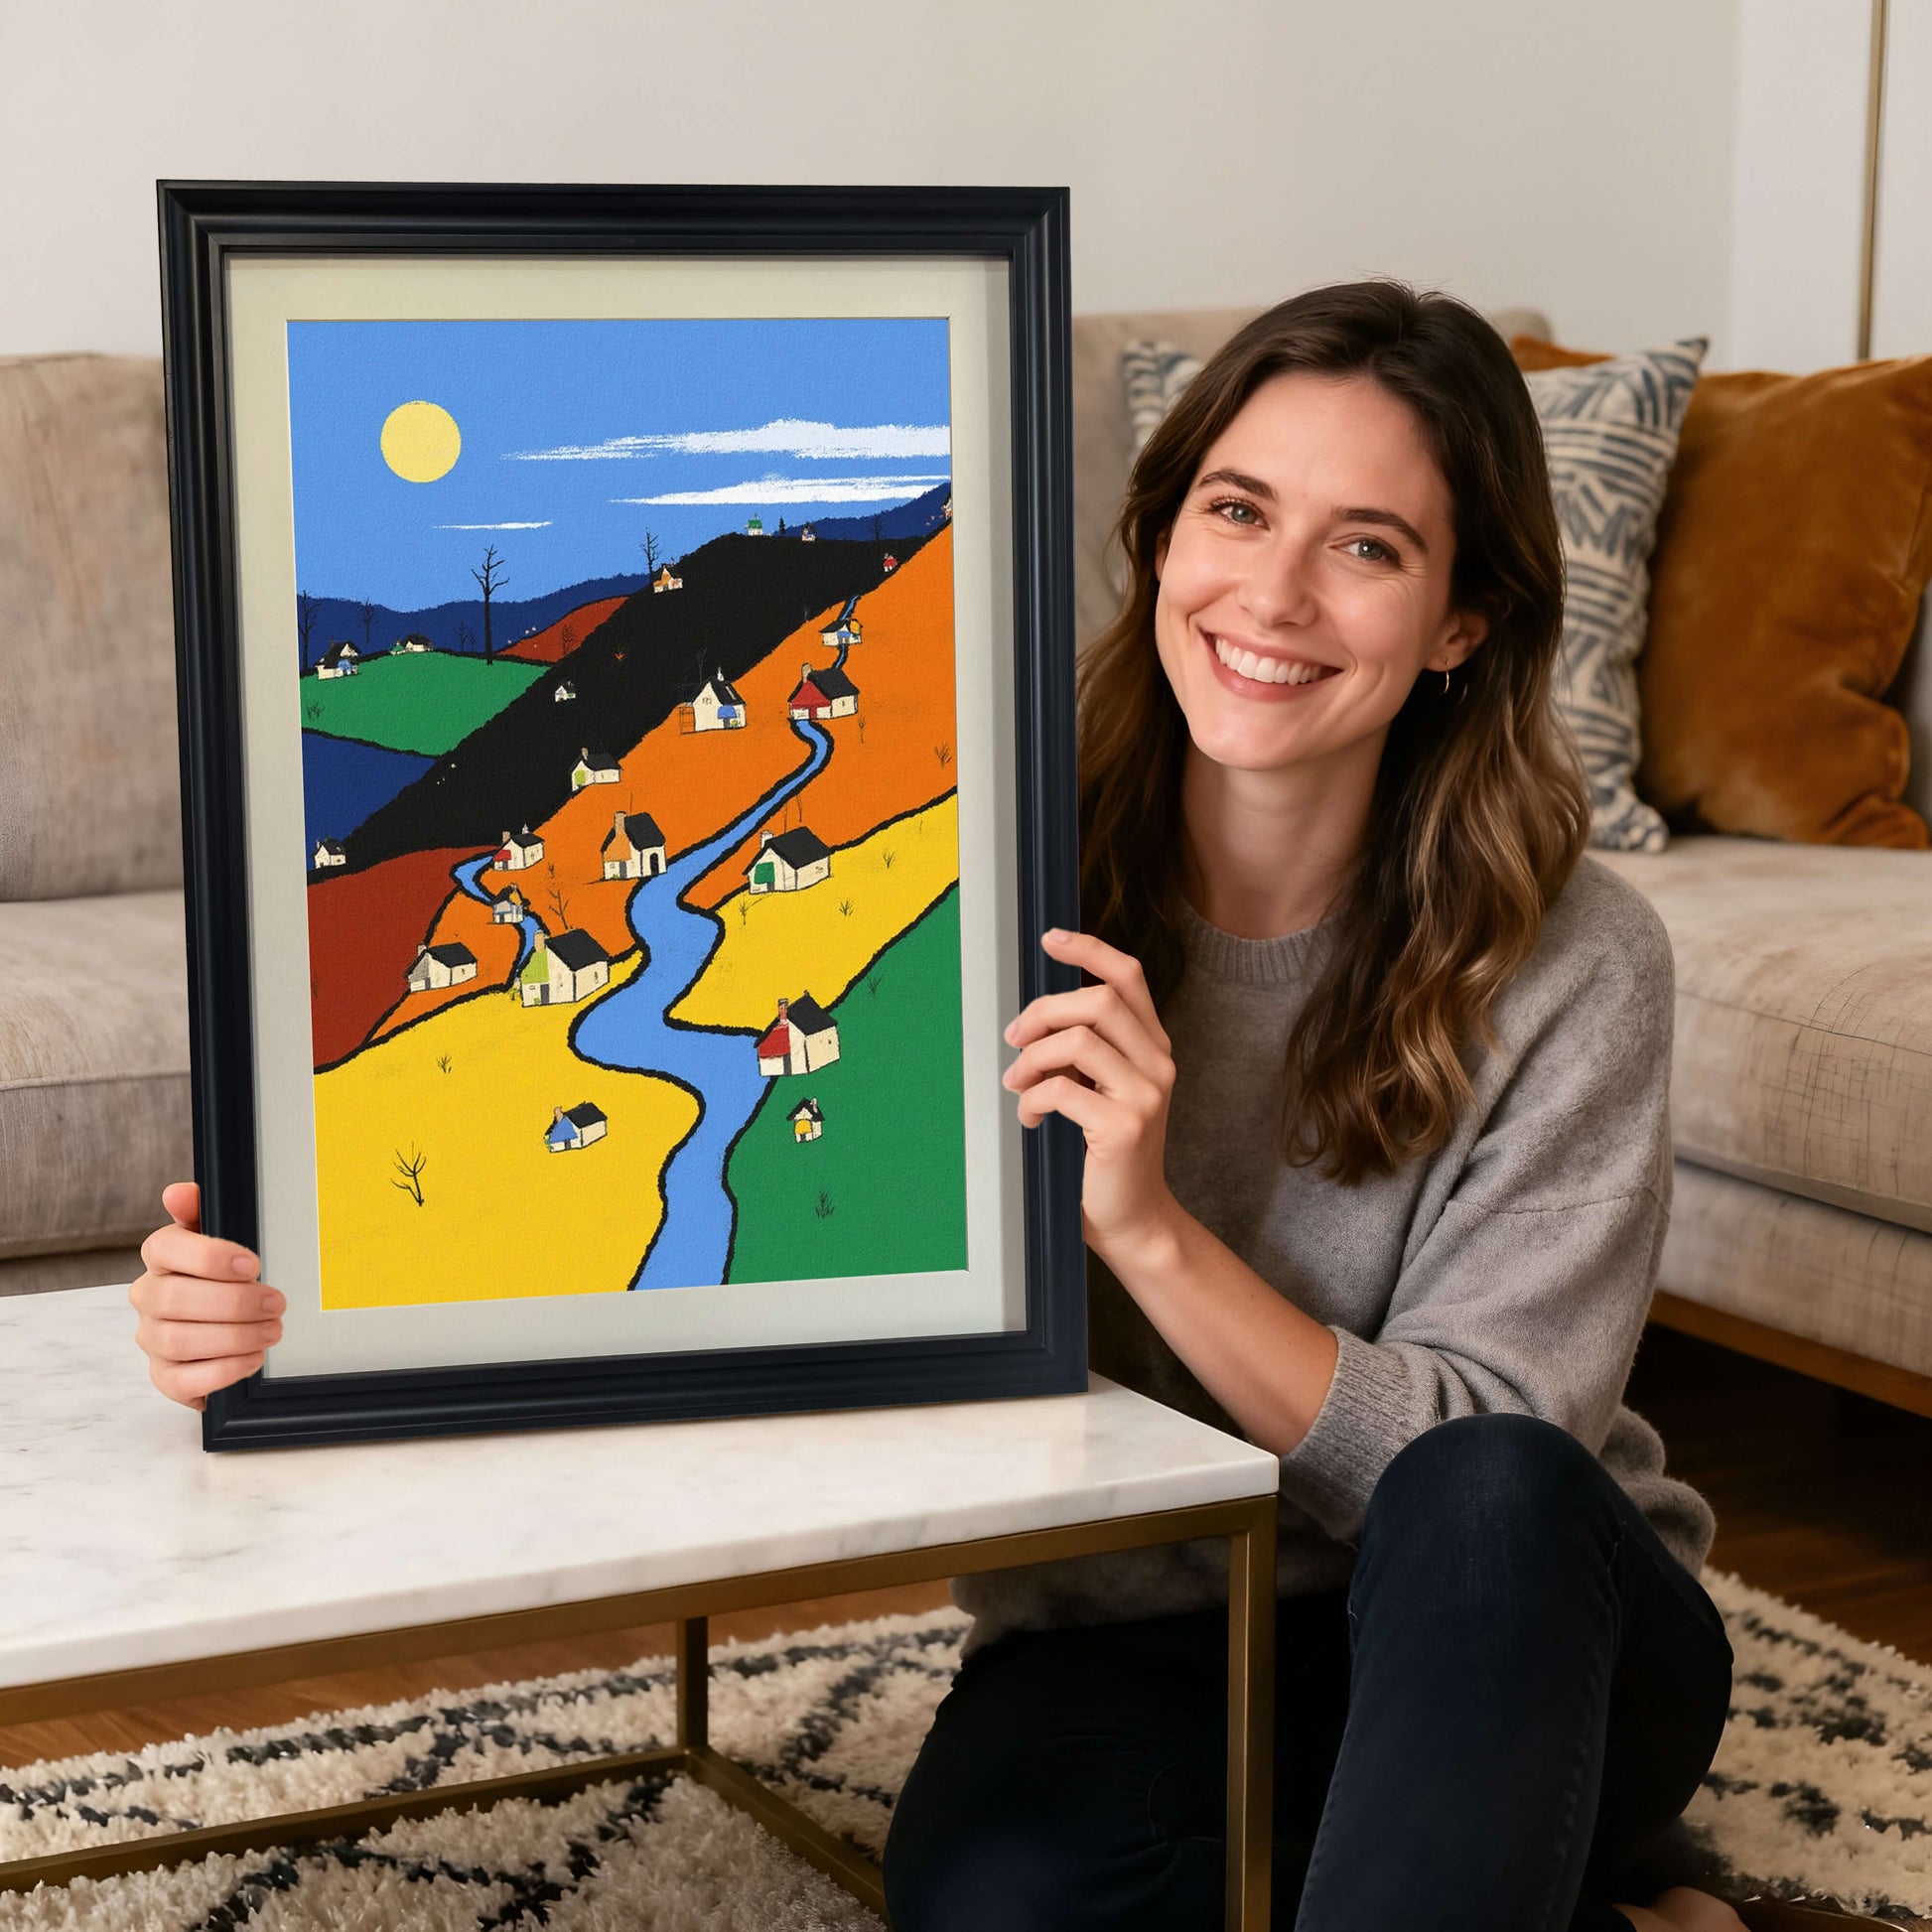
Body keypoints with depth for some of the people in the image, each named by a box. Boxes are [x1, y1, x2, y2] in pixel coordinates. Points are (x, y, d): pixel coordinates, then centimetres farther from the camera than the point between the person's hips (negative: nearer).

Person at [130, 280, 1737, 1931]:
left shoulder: (1571, 971, -14)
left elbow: (1480, 1465, -18)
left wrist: (1149, 1230, -32)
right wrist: (292, 1316, -30)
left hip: (1527, 1662, -1)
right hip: (1129, 1638, 2)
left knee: (1486, 1500, -35)